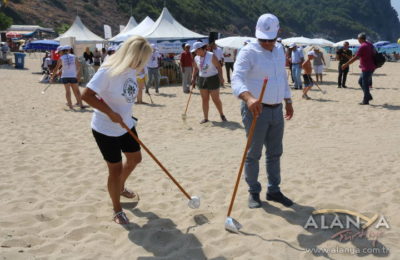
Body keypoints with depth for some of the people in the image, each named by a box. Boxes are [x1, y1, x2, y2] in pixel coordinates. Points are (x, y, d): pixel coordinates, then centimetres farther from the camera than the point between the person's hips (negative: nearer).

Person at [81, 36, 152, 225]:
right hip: (106, 130, -8)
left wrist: (126, 117, 17)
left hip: (126, 125, 8)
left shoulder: (131, 69, -2)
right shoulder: (108, 71, -25)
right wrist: (110, 113, -28)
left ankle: (121, 188, 50)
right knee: (115, 168, 2)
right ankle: (117, 210, 23)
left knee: (135, 159, 21)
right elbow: (87, 95, -27)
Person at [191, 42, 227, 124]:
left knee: (216, 99, -1)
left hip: (213, 79, -5)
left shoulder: (211, 56, -14)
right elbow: (196, 68, 15)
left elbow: (218, 66, -12)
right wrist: (193, 78, 7)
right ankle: (205, 118, 11)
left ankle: (222, 115, 21)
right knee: (204, 99, 5)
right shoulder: (196, 58, 1)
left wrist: (221, 78, -18)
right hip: (202, 79, 5)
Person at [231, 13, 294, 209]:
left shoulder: (280, 50, 10)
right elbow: (237, 78, -30)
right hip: (256, 110, -7)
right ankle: (253, 192, 18)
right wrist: (249, 98, -48)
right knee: (253, 154, 3)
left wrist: (288, 101, 22)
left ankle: (274, 190, 28)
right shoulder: (248, 52, -15)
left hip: (276, 110, 7)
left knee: (275, 153, 14)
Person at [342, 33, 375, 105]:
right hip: (371, 67, 9)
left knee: (365, 84, -1)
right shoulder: (370, 44, 12)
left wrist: (346, 64, -15)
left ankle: (365, 101, 6)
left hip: (366, 68, -9)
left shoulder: (363, 46, -17)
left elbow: (355, 58, -19)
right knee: (360, 81, 19)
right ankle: (368, 96, 20)